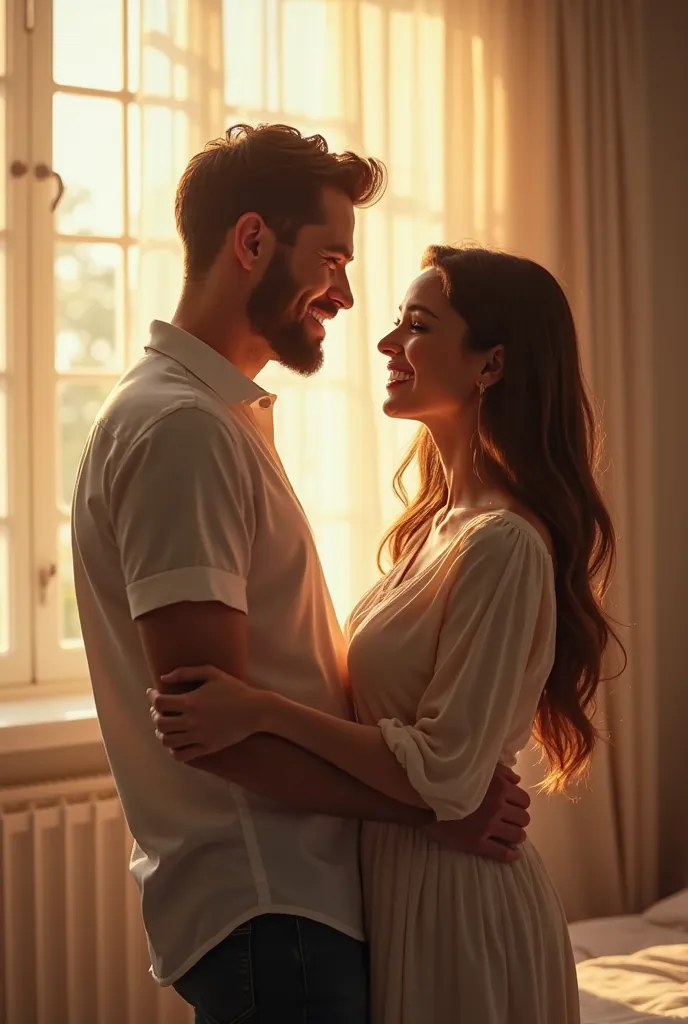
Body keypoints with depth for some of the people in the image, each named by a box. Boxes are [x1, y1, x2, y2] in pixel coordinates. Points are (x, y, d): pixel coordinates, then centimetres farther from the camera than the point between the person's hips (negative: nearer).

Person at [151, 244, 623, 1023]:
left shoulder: (503, 546, -22)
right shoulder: (442, 524, 6)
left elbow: (444, 775, -24)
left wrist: (265, 711, -26)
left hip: (455, 898, -8)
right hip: (401, 877, 9)